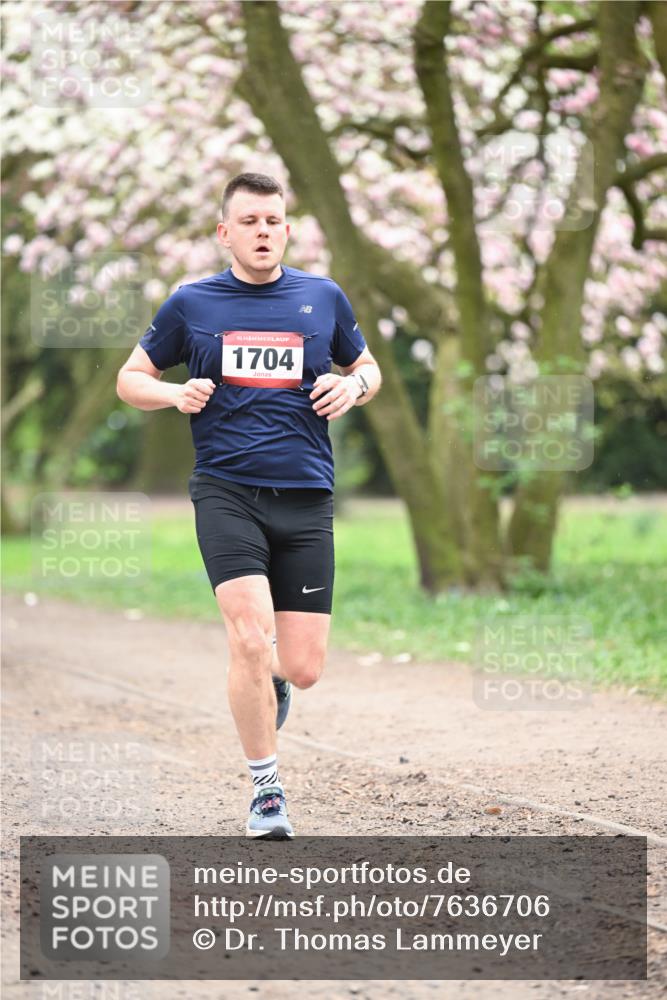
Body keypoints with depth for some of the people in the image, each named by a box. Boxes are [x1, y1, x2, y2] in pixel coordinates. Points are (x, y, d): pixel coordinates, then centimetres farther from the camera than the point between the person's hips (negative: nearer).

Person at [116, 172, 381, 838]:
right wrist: (175, 394, -6)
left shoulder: (323, 297, 9)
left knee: (303, 668, -2)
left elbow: (366, 366, 23)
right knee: (251, 638, -19)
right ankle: (266, 788, -2)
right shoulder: (191, 304, 5)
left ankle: (269, 682, 37)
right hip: (226, 492, -2)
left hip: (305, 499, 2)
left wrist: (353, 387, -1)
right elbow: (131, 377, 15)